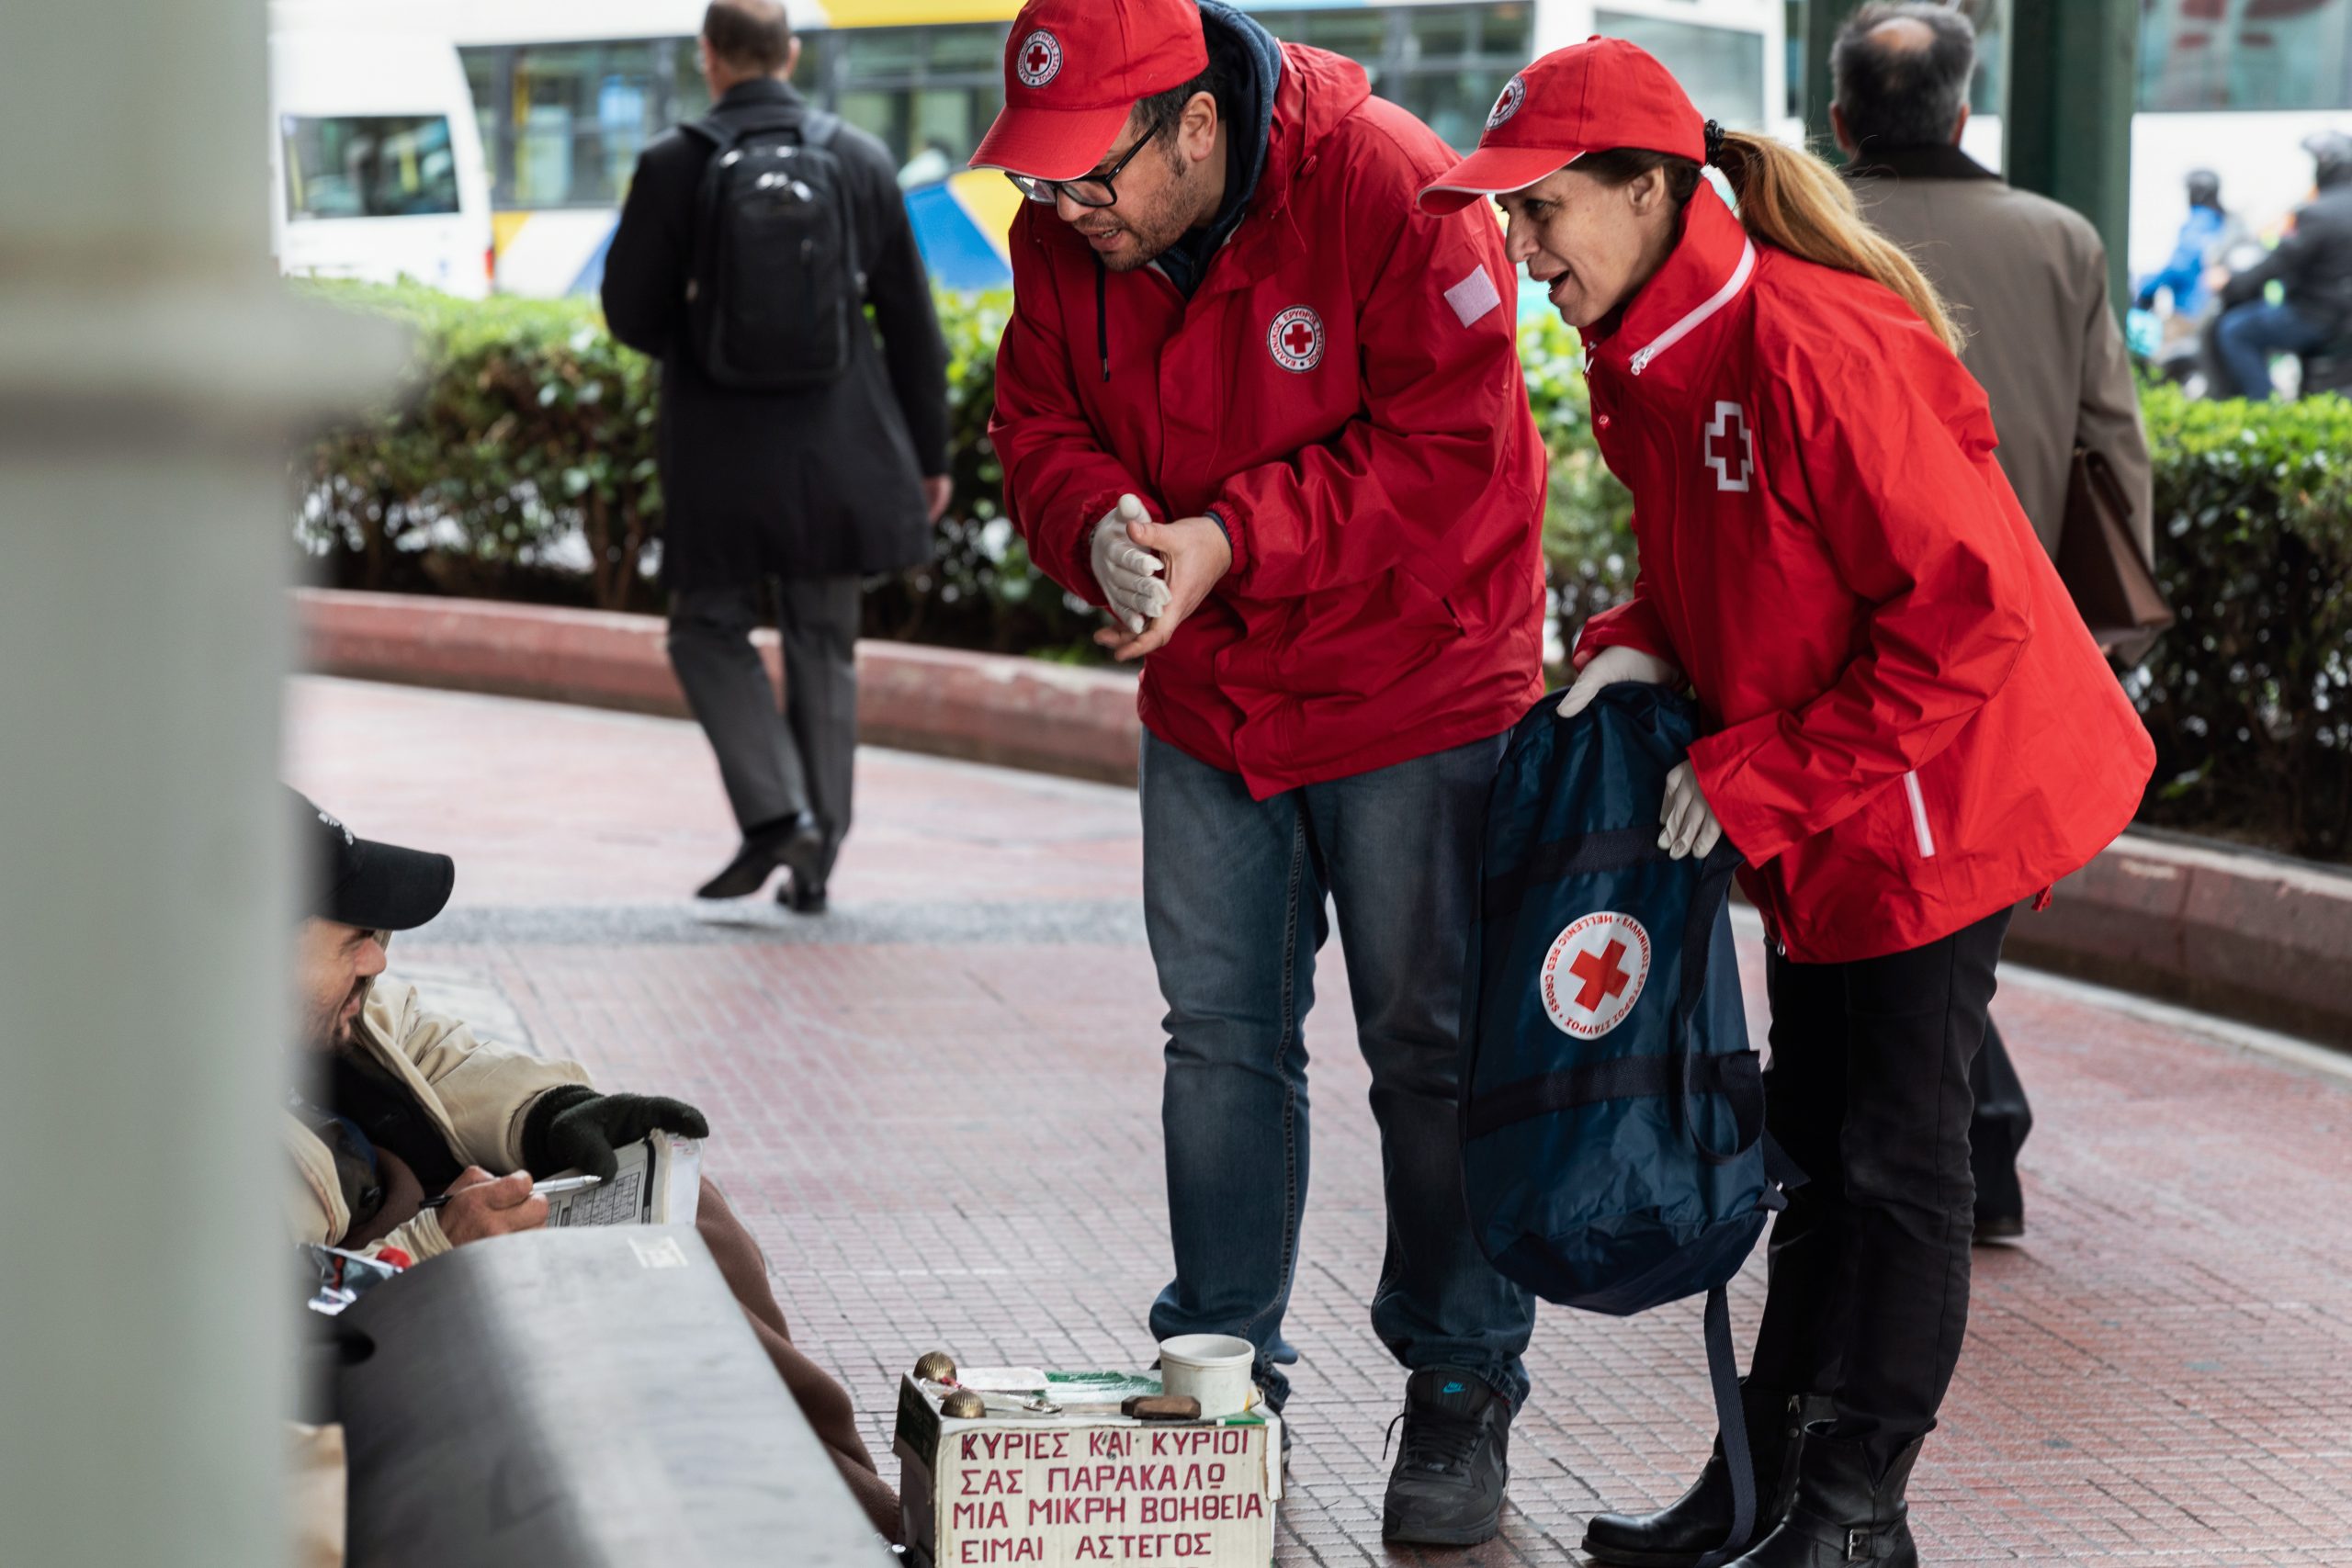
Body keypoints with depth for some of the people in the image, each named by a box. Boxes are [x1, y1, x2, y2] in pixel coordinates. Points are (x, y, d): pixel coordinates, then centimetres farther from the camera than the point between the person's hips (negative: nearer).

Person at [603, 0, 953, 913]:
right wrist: (929, 453, 12)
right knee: (823, 643, 13)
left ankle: (777, 811, -6)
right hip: (836, 450, 3)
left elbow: (630, 313, -4)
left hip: (723, 450, -3)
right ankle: (815, 863, 14)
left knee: (709, 631, 13)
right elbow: (910, 319, 4)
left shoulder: (671, 167, -9)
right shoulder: (861, 161, 0)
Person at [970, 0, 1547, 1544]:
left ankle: (1465, 1389, 14)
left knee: (1431, 1048, 2)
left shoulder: (1386, 187, -24)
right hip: (1205, 698, 5)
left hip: (1412, 684, -5)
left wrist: (1227, 539, -27)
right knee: (1223, 1038, 12)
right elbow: (1040, 420, 3)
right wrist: (1097, 524, -20)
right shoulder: (1063, 235, -5)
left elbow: (1452, 450, -24)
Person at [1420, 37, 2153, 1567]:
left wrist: (1766, 774, -22)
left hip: (1940, 795, -9)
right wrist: (1646, 646, -2)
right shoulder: (1650, 366, 4)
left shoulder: (1812, 348, -25)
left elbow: (1959, 607, -26)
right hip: (1819, 818, 9)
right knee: (1813, 1140, 15)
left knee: (1898, 1149, 0)